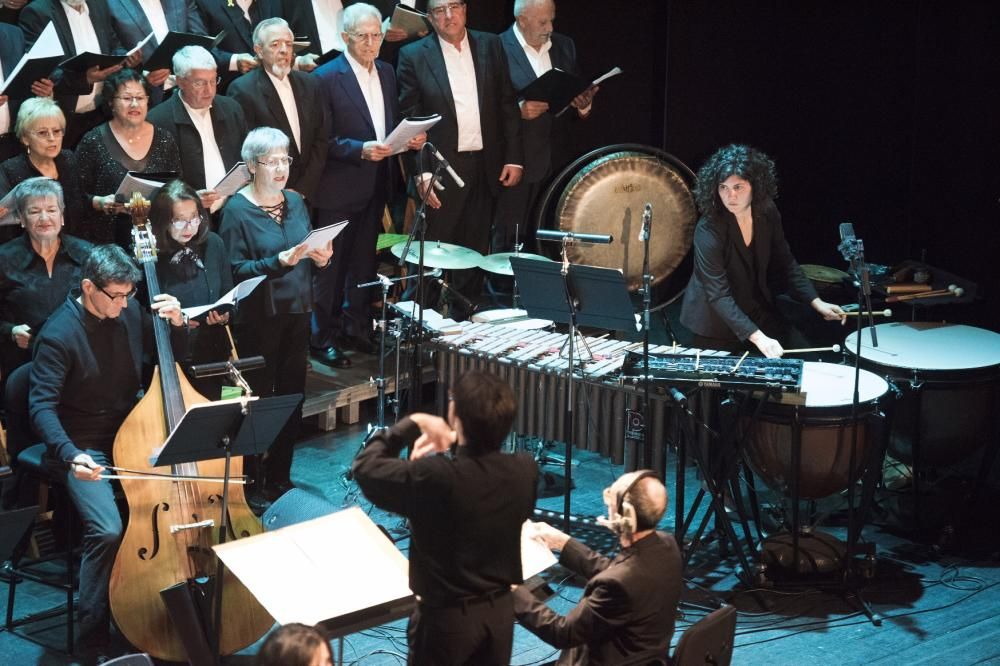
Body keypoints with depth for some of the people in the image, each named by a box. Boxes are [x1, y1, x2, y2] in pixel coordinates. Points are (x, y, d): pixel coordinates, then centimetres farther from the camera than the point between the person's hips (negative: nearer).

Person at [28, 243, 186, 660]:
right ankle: (92, 634, -11)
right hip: (86, 448, -6)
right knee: (108, 530, -28)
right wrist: (71, 455, -37)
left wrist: (176, 323, -7)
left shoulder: (129, 313, 1)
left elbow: (173, 358, 15)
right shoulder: (59, 334, -17)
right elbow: (42, 406, -21)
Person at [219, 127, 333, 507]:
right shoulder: (237, 211, -10)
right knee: (258, 400, 1)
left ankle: (280, 476, 25)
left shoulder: (295, 201, 9)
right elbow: (235, 271, -16)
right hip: (259, 319, -6)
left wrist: (320, 259, -5)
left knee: (292, 397, 11)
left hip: (296, 314, 6)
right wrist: (280, 261, -26)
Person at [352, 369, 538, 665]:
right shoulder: (525, 470, -15)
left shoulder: (433, 477, -29)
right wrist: (457, 443, 2)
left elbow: (365, 467, -13)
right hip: (500, 610, 4)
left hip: (447, 616, -4)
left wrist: (413, 424, -6)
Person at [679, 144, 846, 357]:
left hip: (759, 310, 6)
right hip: (717, 322, -5)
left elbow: (785, 263, 5)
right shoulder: (708, 230, -27)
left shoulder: (767, 213, -8)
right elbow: (718, 295, -31)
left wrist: (816, 302, -6)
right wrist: (757, 337, -39)